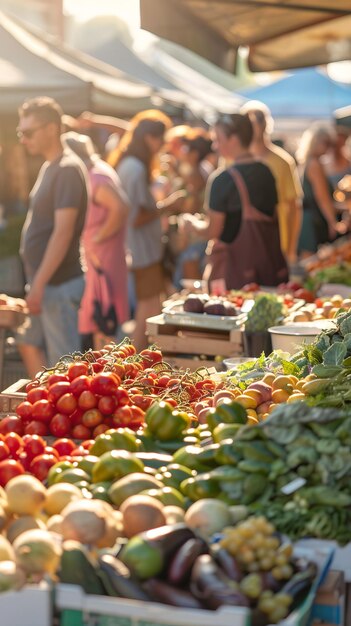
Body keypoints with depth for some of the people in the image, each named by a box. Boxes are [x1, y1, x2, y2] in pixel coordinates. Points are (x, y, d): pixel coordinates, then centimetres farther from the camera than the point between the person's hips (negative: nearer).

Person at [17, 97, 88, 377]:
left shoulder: (68, 170, -16)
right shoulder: (49, 166, 13)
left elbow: (63, 233, -22)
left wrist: (39, 285, -23)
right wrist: (35, 283, 17)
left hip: (59, 283, -10)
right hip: (43, 282, 10)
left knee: (63, 362, -2)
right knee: (29, 344, 20)